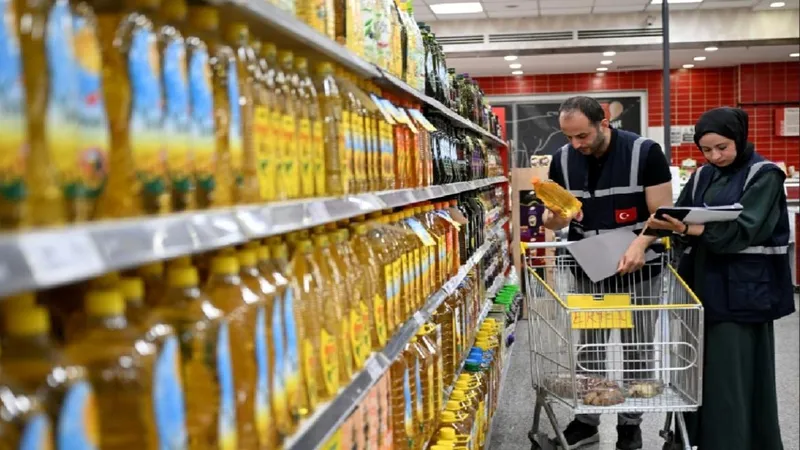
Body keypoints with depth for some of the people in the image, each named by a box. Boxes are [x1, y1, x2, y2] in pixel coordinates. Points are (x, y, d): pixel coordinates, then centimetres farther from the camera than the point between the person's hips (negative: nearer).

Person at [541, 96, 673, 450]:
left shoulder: (645, 152, -15)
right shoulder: (562, 159, -2)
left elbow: (663, 212, -13)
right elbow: (552, 218, 3)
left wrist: (640, 244, -31)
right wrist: (554, 218, -22)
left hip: (638, 271, -3)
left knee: (636, 352, 7)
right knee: (589, 352, 10)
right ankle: (586, 421, 23)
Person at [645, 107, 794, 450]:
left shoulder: (764, 176, -6)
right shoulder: (703, 176, 12)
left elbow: (743, 230, -17)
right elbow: (683, 217, 8)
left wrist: (692, 228, -30)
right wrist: (666, 224, -16)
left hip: (742, 289, -5)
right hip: (704, 282, 6)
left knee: (734, 371, -3)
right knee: (701, 367, 9)